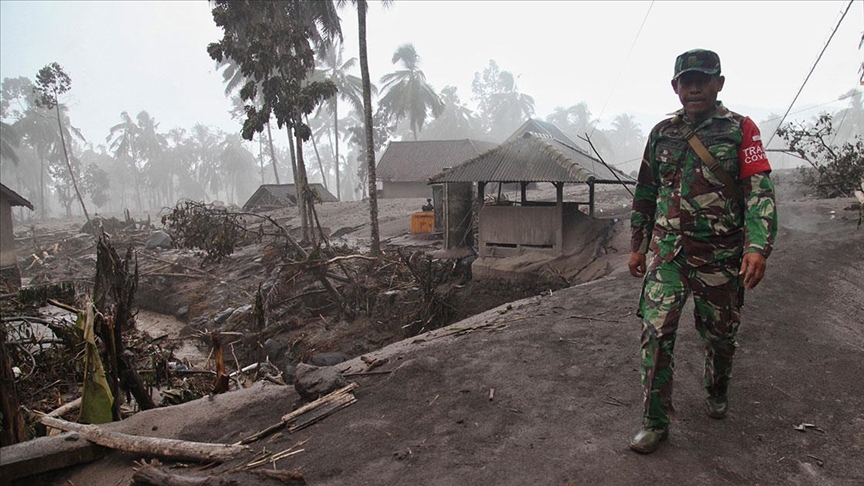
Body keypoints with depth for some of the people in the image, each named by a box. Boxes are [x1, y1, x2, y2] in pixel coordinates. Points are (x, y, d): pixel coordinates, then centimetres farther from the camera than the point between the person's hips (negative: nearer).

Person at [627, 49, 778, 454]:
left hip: (721, 257, -1)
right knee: (656, 334, -7)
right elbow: (645, 195, 15)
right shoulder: (661, 133, 9)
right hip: (666, 253, 2)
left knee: (720, 335, 14)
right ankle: (655, 422, 5)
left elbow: (760, 192, -9)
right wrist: (637, 246, 14)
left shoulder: (741, 130, -1)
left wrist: (758, 247, -22)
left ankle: (717, 392, 44)